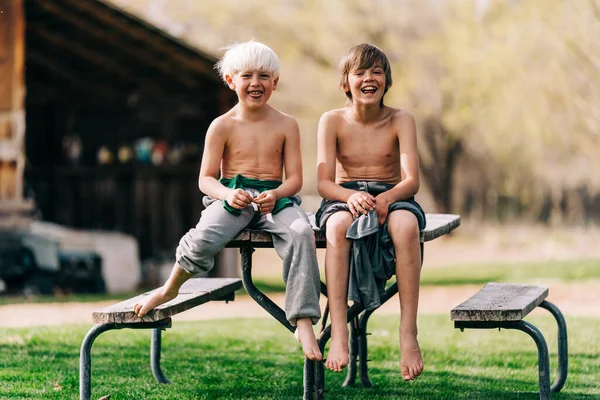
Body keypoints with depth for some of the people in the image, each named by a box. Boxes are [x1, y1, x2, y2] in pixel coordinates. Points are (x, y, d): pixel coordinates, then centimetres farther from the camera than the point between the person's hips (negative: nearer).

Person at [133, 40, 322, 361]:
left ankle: (304, 323, -32)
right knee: (205, 238, -32)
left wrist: (276, 195, -19)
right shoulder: (222, 126, 4)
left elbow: (295, 178, 3)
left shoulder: (286, 125, 7)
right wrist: (227, 194, -20)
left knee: (300, 232, -33)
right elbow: (206, 178, 2)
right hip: (233, 197, -1)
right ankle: (169, 289, 0)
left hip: (275, 198, 1)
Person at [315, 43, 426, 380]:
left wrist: (385, 198, -31)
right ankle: (339, 335, -42)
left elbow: (412, 180, -9)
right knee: (337, 225, -38)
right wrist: (351, 197, -30)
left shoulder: (400, 120, 0)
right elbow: (324, 182, -7)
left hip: (392, 197, 0)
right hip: (345, 198, 0)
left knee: (406, 224, -38)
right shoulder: (333, 121, 1)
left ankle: (409, 335, -38)